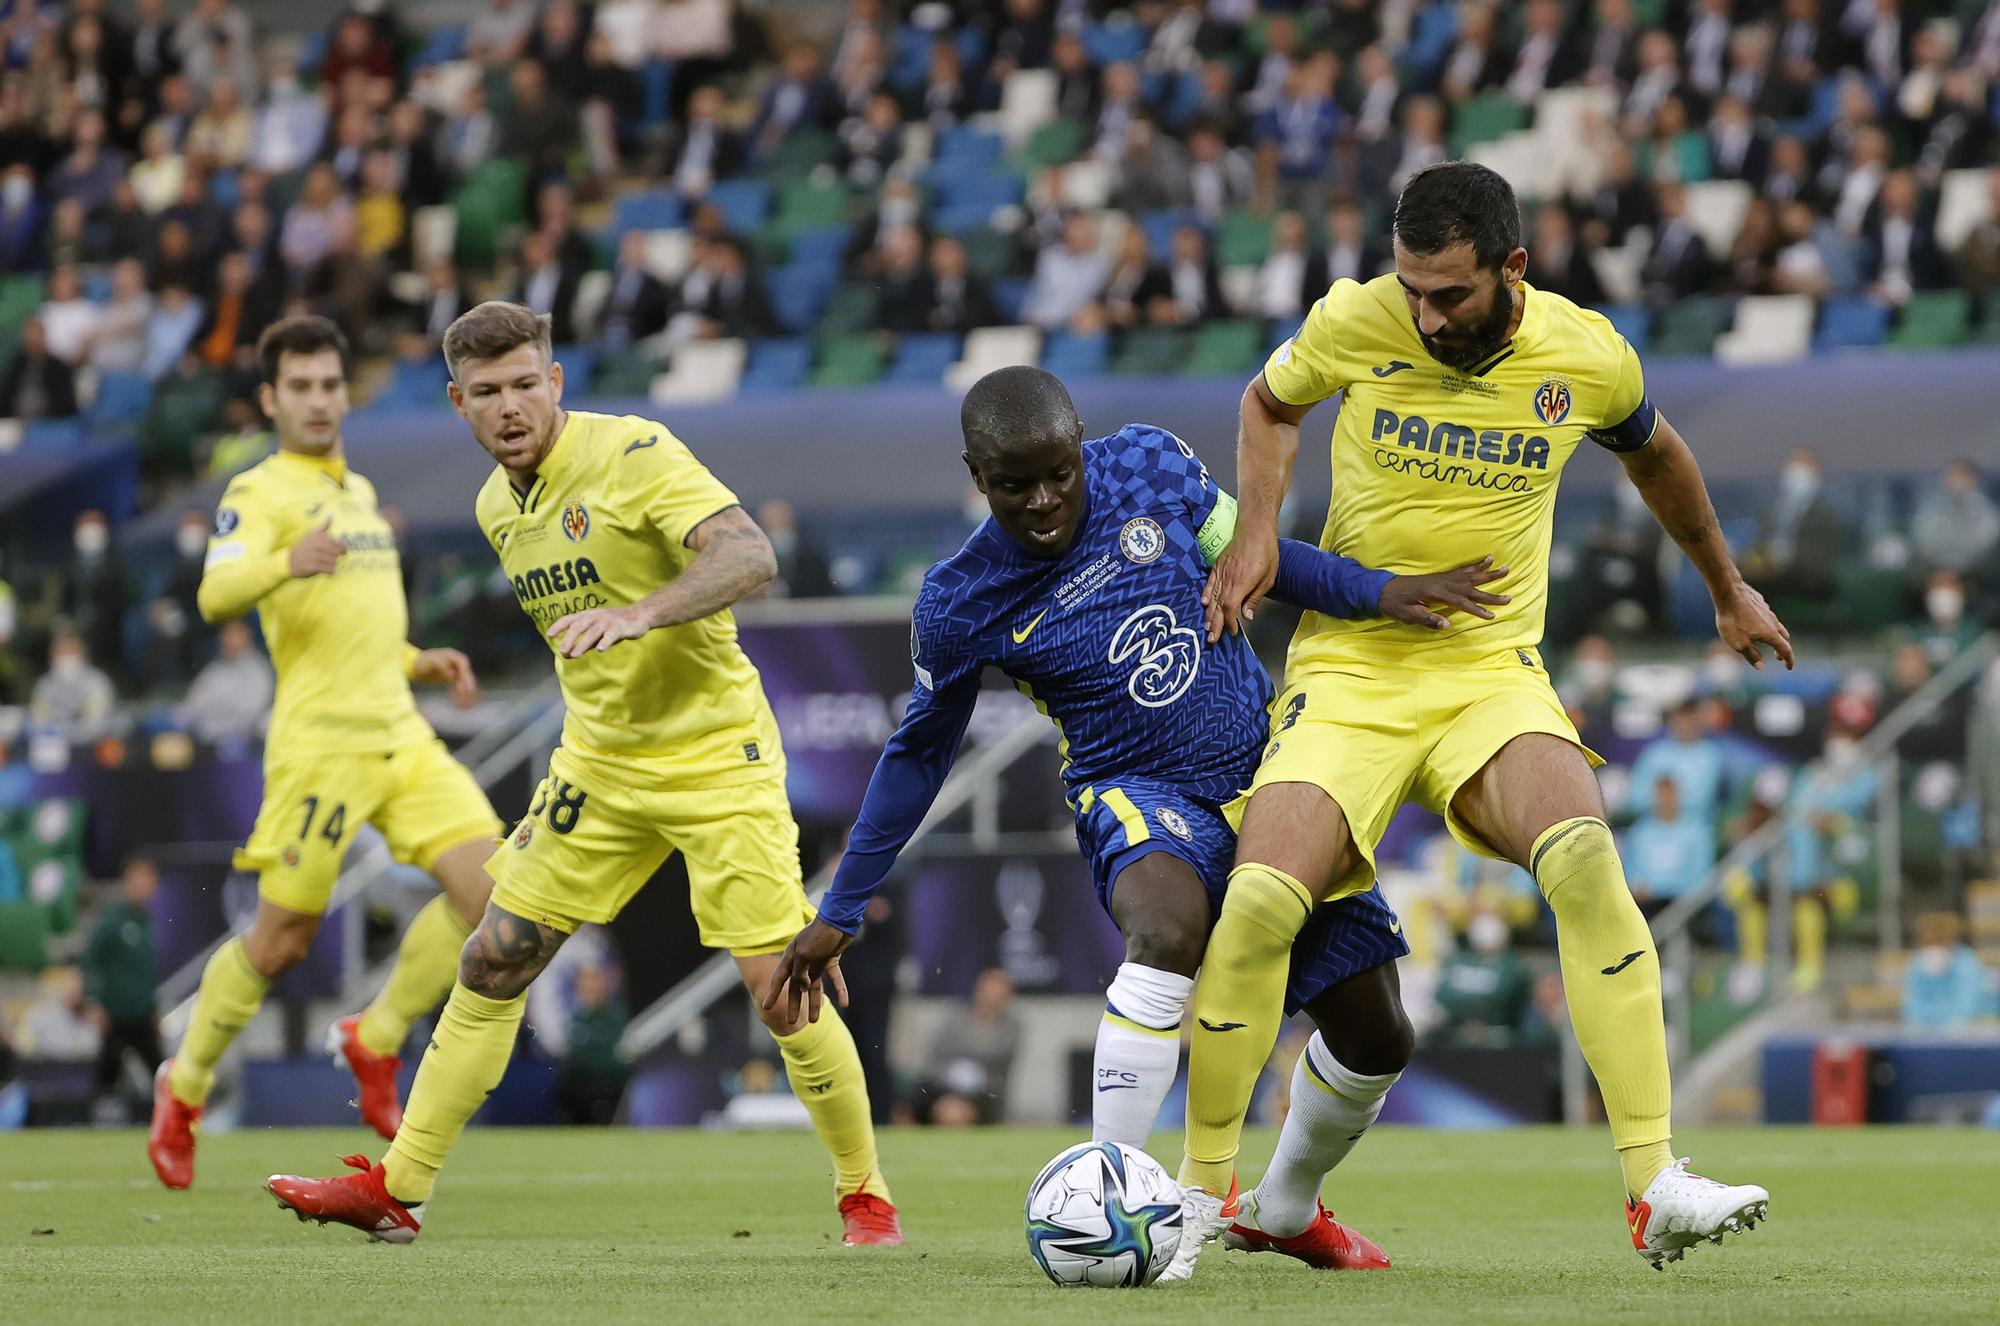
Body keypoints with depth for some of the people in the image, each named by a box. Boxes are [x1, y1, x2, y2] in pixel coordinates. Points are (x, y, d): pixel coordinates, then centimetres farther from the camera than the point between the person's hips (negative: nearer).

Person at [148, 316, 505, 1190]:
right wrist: (286, 563, -41)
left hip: (401, 733, 7)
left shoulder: (360, 492, 22)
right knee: (282, 940, -4)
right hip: (320, 741, -7)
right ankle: (184, 1086, 18)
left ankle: (373, 1040, 6)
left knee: (485, 880, -10)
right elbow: (217, 596, -22)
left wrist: (419, 661, 17)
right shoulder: (259, 492, -4)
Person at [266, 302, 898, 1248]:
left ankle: (864, 1196, 6)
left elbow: (750, 555, -29)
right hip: (598, 765, 7)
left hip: (714, 753, -7)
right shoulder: (497, 508, 7)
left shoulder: (635, 453, -16)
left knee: (776, 981, -11)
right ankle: (397, 1189, 11)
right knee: (493, 962, 4)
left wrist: (639, 613, -41)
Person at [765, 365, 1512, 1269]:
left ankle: (1290, 1209, 32)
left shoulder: (1150, 465, -8)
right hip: (1137, 797, -4)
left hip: (1270, 774, 4)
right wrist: (839, 913, 6)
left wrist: (1375, 591, -4)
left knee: (1375, 1036, 3)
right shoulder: (960, 605, -12)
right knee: (1167, 929, -40)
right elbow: (918, 753, 3)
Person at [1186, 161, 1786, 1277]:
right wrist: (1256, 533, 0)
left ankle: (1655, 1186, -29)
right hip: (1347, 672, 0)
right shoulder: (1354, 323, -7)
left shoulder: (1588, 357, -5)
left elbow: (1654, 453, 19)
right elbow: (1271, 404, 16)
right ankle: (1206, 1189, 1)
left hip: (1492, 675, 0)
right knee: (1261, 903, -23)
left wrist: (1729, 590, 32)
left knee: (1584, 858, -30)